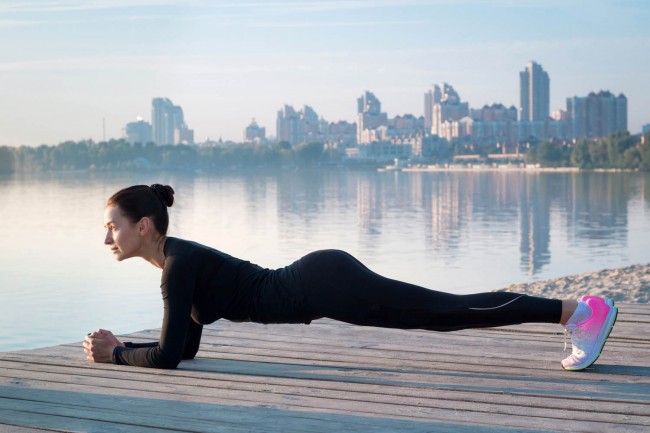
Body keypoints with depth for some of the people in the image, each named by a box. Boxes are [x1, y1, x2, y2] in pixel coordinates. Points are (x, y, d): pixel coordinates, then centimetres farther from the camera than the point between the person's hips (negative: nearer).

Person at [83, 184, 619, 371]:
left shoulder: (179, 262, -13)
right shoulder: (179, 259, 13)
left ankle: (578, 310, -6)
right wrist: (123, 344, 16)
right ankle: (575, 312, 17)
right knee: (445, 313, 11)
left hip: (324, 285, -8)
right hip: (320, 281, 8)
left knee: (451, 312, -8)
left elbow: (169, 354, -18)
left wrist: (114, 355, -3)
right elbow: (187, 348, 21)